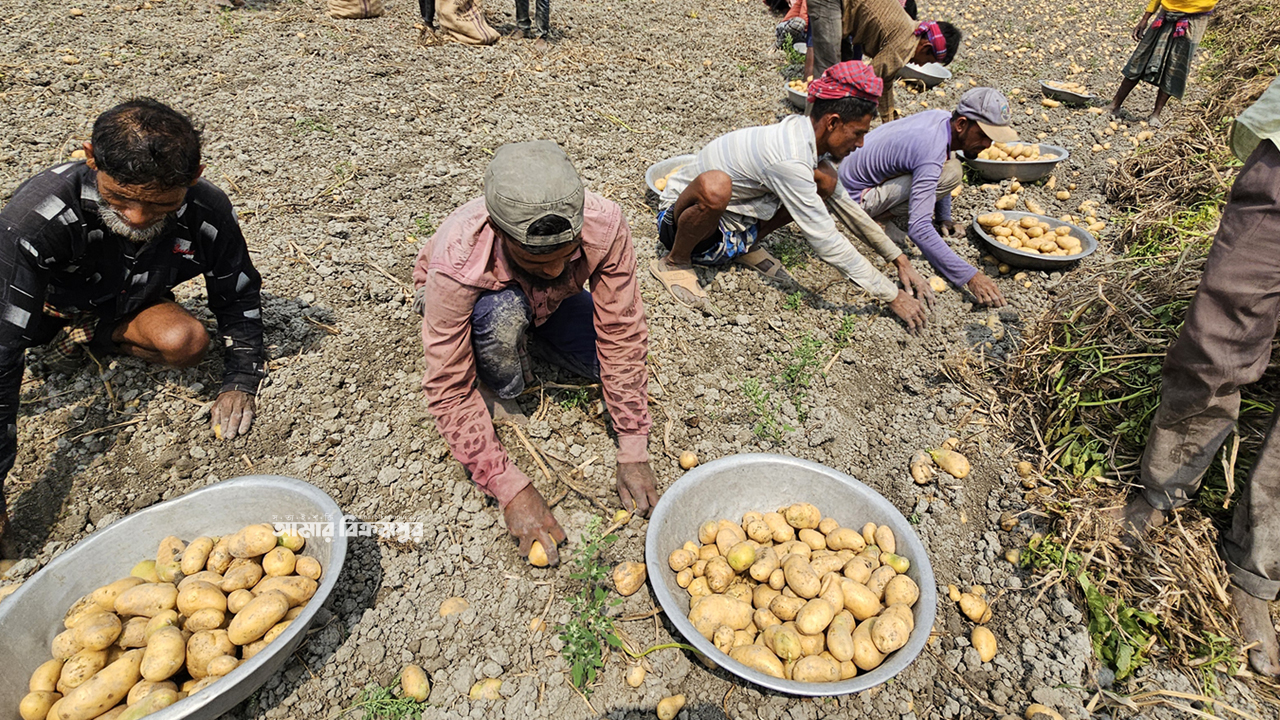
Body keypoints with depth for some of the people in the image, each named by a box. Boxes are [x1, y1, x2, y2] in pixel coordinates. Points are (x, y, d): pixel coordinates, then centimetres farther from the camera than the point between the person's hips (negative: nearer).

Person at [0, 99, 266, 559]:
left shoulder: (208, 213, -29)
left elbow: (239, 297, -11)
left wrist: (240, 382, -17)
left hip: (122, 304, 2)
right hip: (44, 301, -1)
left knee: (186, 342, -26)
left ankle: (91, 336, 3)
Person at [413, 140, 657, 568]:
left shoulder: (604, 226, -36)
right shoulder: (456, 264, -41)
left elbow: (621, 336, -29)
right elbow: (448, 390, -34)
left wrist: (633, 453, -29)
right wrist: (510, 489, -36)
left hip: (550, 303, 3)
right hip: (478, 305, -3)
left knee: (610, 359, -18)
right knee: (502, 312, -37)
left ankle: (535, 333, 10)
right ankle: (502, 396, -5)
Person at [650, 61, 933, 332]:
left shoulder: (803, 134, -4)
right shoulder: (789, 160, -31)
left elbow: (846, 204, 8)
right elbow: (827, 242, -29)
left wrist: (900, 260, 7)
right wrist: (892, 296, -21)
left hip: (733, 219, 8)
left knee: (825, 180, -5)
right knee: (714, 186, -45)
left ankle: (746, 247, 8)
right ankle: (675, 262, -15)